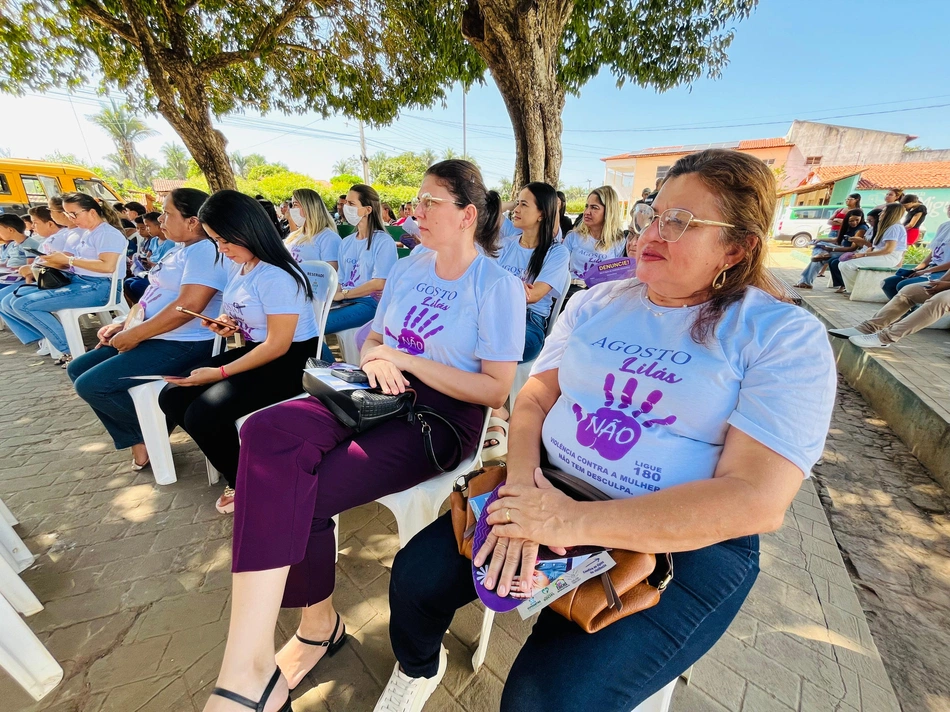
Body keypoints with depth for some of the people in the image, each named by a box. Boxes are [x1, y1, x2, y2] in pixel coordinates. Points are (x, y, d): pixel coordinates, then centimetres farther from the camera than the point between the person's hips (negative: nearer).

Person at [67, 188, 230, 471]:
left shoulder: (206, 251, -18)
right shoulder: (180, 249, 15)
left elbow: (188, 306, -28)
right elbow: (152, 294, 22)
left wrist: (134, 334, -18)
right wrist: (124, 325, 10)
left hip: (182, 345, -11)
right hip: (152, 338, 11)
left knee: (90, 385, -14)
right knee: (78, 369, 14)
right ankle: (137, 439, 12)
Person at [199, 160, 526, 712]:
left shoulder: (500, 287, -4)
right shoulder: (410, 268, 16)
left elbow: (497, 389, -10)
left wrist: (408, 360, -13)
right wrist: (376, 359, -5)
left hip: (444, 415, -5)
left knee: (298, 492, -24)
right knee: (267, 431, -23)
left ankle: (319, 624, 2)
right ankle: (250, 662, -10)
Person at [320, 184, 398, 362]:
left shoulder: (383, 241, -6)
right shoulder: (346, 242, 15)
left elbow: (379, 283, -13)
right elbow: (341, 280, 13)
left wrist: (343, 294, -11)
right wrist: (329, 296, -9)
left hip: (370, 303, -6)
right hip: (346, 301, 7)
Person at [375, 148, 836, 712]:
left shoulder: (787, 337, -8)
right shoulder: (598, 303, 7)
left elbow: (757, 500, -18)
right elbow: (536, 395, 4)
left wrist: (574, 522, -24)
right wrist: (522, 480, -17)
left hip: (684, 542, -3)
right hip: (550, 491, 4)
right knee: (417, 576, -8)